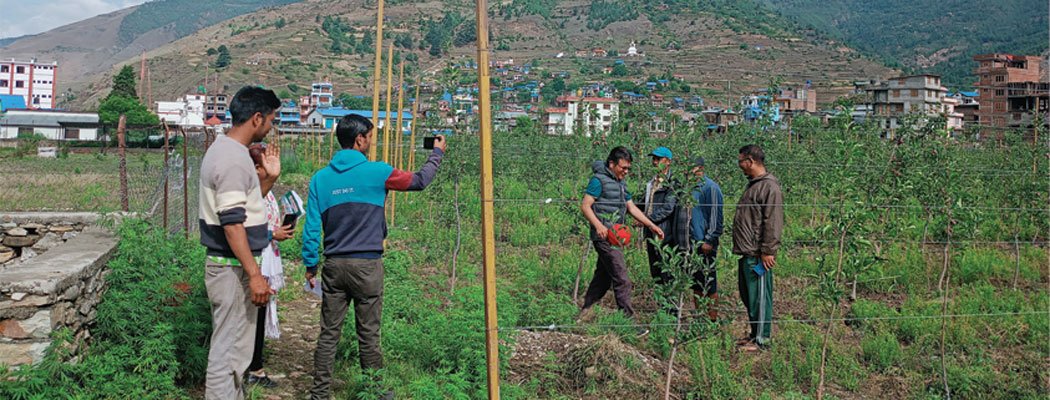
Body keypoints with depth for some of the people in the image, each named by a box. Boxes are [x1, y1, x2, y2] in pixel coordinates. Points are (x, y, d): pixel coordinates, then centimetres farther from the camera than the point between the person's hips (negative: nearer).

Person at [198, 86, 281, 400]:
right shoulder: (233, 159, -20)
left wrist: (269, 178, 10)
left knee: (232, 347, 19)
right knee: (229, 351, -3)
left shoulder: (223, 150, 12)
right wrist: (255, 275, -24)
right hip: (233, 268, -10)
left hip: (226, 265, 10)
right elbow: (232, 223, -24)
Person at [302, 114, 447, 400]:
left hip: (334, 265, 4)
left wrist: (310, 265, 12)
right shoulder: (376, 172, -7)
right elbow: (420, 181, 7)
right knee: (368, 334, 6)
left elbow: (312, 226, 4)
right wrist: (437, 153, 23)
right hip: (367, 265, -3)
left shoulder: (320, 178, 4)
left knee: (329, 333, 8)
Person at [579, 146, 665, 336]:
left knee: (603, 277, 15)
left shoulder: (620, 184, 20)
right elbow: (585, 206, -14)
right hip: (605, 237, -10)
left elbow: (632, 208, 21)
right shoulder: (599, 180, -9)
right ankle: (628, 321, -8)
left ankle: (584, 312, 26)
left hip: (615, 236, 10)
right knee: (621, 280, -10)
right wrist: (598, 225, -28)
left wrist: (652, 225, 14)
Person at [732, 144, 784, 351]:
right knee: (747, 296, 16)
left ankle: (762, 340, 5)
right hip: (746, 253, 10)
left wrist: (768, 251, -21)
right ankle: (754, 334, 26)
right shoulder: (753, 184, 17)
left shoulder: (769, 187, -14)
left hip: (758, 255, -10)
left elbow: (773, 222, -19)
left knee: (759, 297, -3)